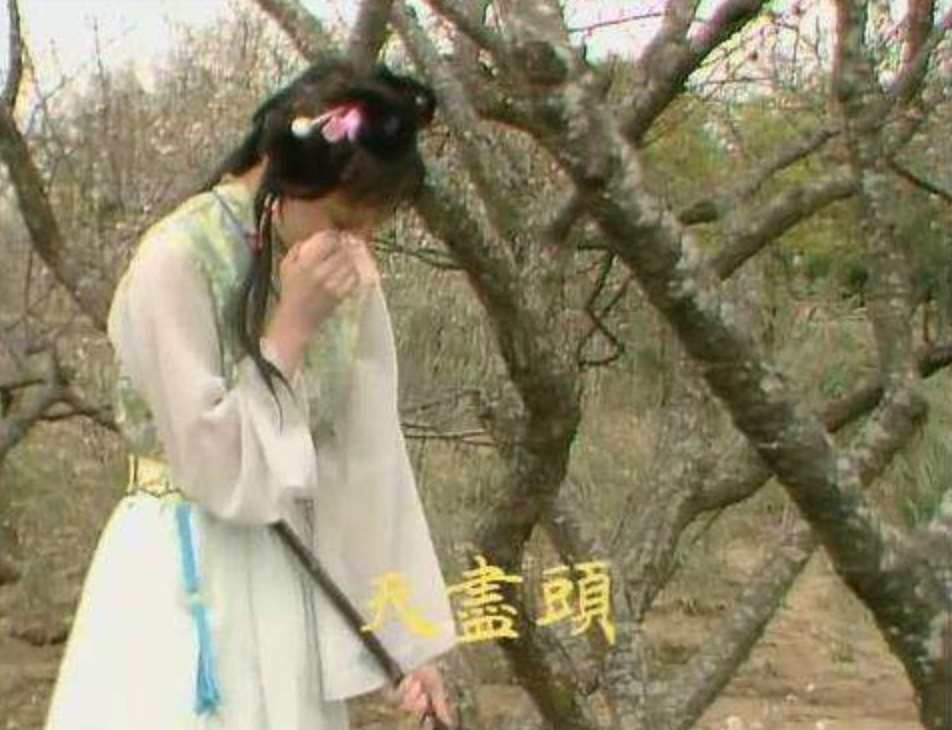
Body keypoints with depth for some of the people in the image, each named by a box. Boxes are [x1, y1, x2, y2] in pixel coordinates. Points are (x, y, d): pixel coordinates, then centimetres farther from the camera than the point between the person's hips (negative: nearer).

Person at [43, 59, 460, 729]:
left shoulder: (347, 274, 1)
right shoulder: (176, 262, -16)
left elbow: (372, 456, 3)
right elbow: (217, 465, -16)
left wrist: (409, 632, 2)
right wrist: (292, 325, -20)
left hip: (295, 581, 5)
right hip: (185, 588, -5)